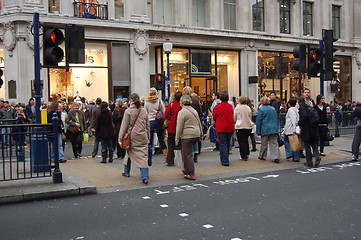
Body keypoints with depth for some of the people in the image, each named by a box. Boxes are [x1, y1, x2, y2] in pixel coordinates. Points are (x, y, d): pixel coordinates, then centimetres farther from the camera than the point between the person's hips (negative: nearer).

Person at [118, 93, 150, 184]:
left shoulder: (128, 111, -6)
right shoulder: (144, 111, 6)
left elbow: (124, 126, -4)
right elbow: (147, 125, 14)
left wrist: (120, 138, 2)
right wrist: (148, 137, 24)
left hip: (132, 137, -2)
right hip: (143, 137, 2)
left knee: (129, 153, 19)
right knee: (143, 156, -2)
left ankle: (127, 172, 34)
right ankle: (145, 177, -11)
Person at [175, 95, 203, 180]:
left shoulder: (182, 112, -10)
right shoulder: (194, 111, 13)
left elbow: (179, 127, -12)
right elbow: (199, 124, 19)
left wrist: (177, 139, -6)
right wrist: (200, 135, 27)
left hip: (187, 136, -8)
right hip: (196, 135, 8)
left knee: (188, 155, -2)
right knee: (188, 153, 21)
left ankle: (191, 174, -1)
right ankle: (186, 169, 30)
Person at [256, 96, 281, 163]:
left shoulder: (261, 109, -7)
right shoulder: (273, 109, 11)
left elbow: (258, 121, -7)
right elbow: (276, 119, 17)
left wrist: (258, 130, -3)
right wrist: (276, 128, 25)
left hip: (265, 129, -4)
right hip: (274, 129, 4)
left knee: (264, 144, 7)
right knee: (274, 143, 2)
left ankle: (262, 156, 21)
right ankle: (276, 157, -8)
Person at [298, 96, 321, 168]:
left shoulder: (301, 108, -11)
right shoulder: (310, 107, 12)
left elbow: (304, 116, -27)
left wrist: (299, 123, -15)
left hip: (306, 130, -6)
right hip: (313, 129, 6)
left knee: (307, 146, 3)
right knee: (314, 144, 15)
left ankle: (309, 163, 7)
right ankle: (317, 156, -7)